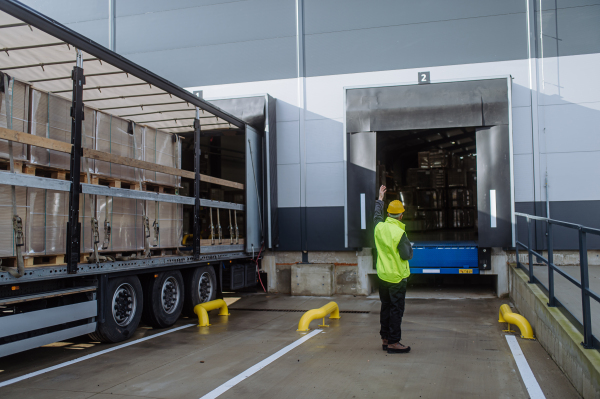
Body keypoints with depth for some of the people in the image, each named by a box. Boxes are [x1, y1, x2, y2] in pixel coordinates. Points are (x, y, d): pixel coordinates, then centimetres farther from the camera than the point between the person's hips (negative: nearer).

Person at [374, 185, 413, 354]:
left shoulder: (379, 227, -1)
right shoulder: (399, 233, -20)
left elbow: (377, 215, 22)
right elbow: (407, 255, -17)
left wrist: (380, 198, 34)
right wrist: (408, 244, 3)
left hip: (382, 276, 7)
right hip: (397, 277, -7)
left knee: (386, 307, 16)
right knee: (396, 309, 0)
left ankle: (385, 339, 24)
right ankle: (393, 342, 4)